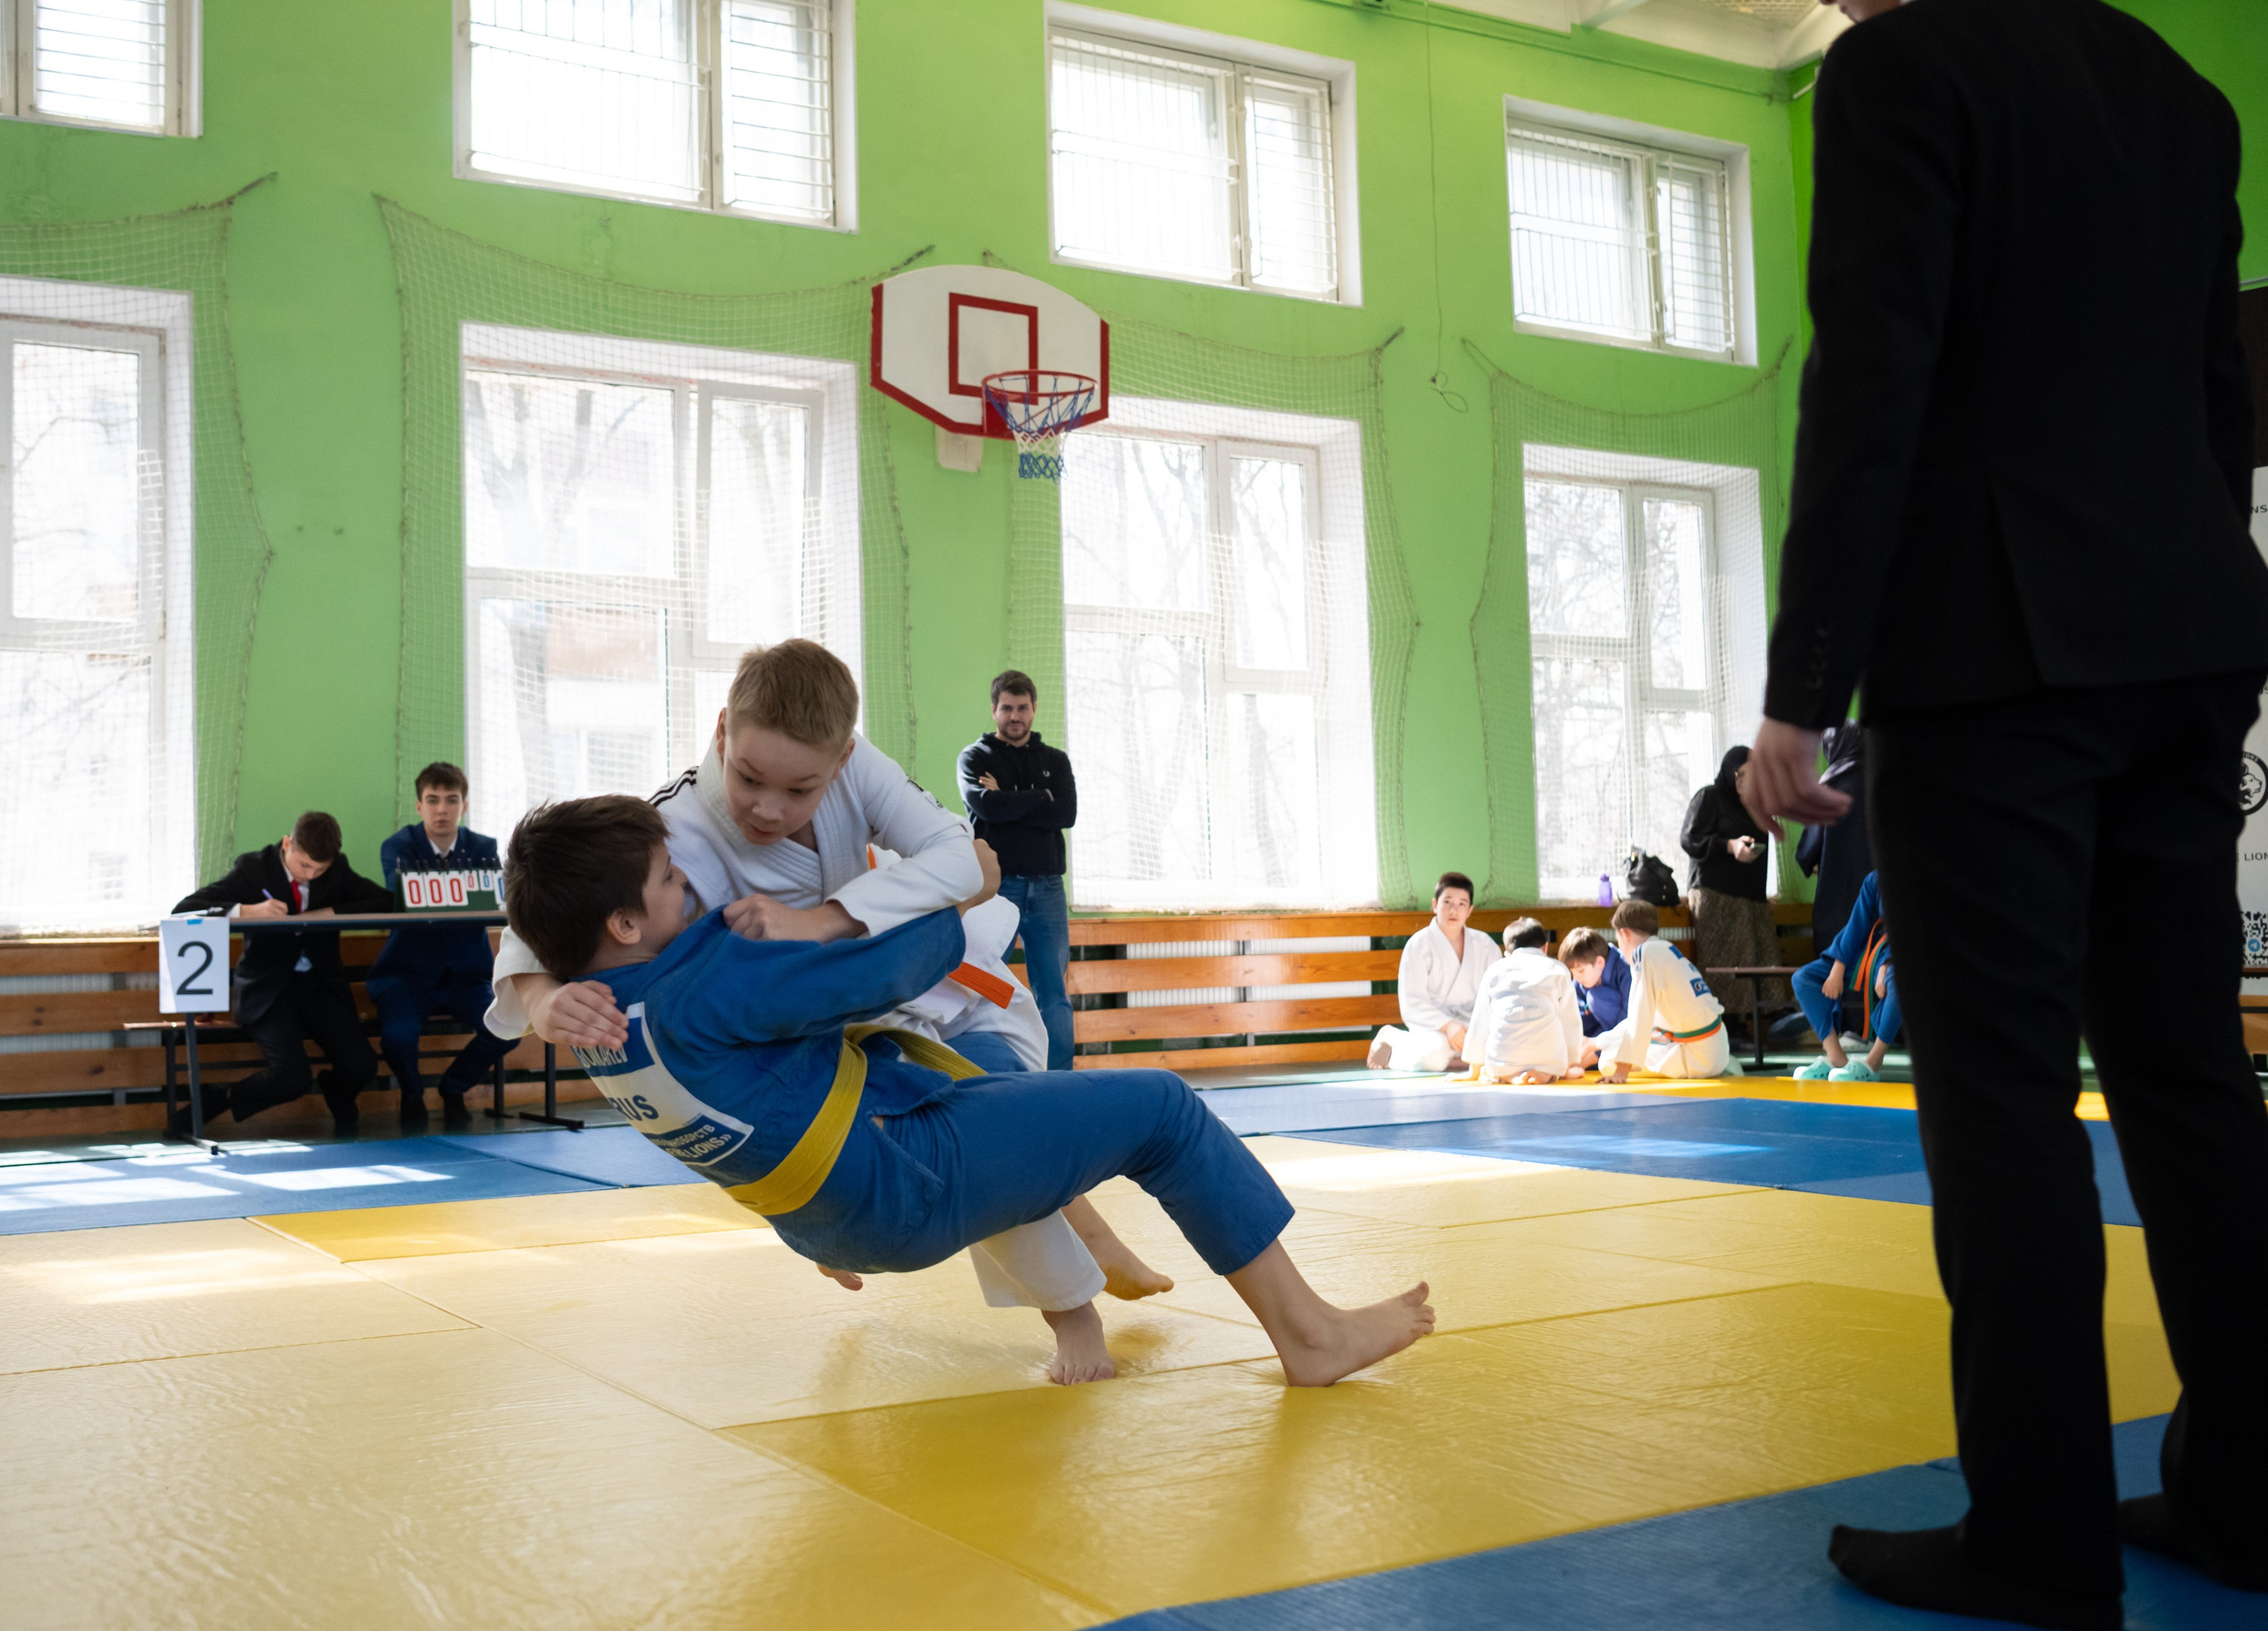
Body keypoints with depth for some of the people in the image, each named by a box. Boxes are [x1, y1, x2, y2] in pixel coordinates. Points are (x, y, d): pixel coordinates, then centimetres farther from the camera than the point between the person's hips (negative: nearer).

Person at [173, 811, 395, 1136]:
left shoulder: (338, 870, 4)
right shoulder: (254, 868, -4)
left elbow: (386, 902, -5)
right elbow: (184, 909, -10)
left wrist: (329, 913, -17)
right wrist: (246, 911, -26)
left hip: (321, 986, 3)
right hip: (268, 990, -3)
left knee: (361, 1067, -18)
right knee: (292, 1078, -26)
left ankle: (341, 1109, 19)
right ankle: (218, 1102, 4)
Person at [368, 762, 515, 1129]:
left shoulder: (484, 847, 6)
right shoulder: (398, 846, -2)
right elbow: (399, 892, -22)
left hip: (466, 974, 2)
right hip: (409, 973, -2)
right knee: (398, 1035, -31)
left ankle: (454, 1089, 9)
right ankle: (412, 1095, 6)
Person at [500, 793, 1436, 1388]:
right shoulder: (700, 991, -31)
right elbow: (881, 973, -26)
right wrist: (962, 901, -7)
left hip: (822, 1225, 10)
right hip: (909, 1194, -10)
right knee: (1159, 1108, -4)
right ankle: (1309, 1337, 5)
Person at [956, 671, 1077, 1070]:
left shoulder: (1055, 760, 16)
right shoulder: (975, 756, 7)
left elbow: (1067, 814, -2)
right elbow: (985, 805, -12)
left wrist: (1008, 801, -6)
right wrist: (1040, 797, -3)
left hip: (1046, 887, 3)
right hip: (996, 885, -3)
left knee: (1054, 993, 0)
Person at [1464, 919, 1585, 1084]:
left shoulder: (1495, 970, 18)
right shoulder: (1558, 969, 15)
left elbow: (1479, 1023, 19)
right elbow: (1571, 1021, 15)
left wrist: (1475, 1069, 28)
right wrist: (1572, 1064, 28)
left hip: (1502, 1060, 1)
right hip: (1547, 1058, -1)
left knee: (1490, 1072, 27)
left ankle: (1508, 1076, -5)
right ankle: (1545, 1075, -7)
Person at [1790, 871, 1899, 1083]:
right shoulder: (1874, 881, 2)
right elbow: (1857, 925, 4)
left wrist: (1887, 967, -30)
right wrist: (1838, 969, -4)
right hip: (1869, 953, 6)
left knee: (1897, 979, -43)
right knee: (1803, 978, -7)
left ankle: (1873, 1063, -30)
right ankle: (1836, 1058, -16)